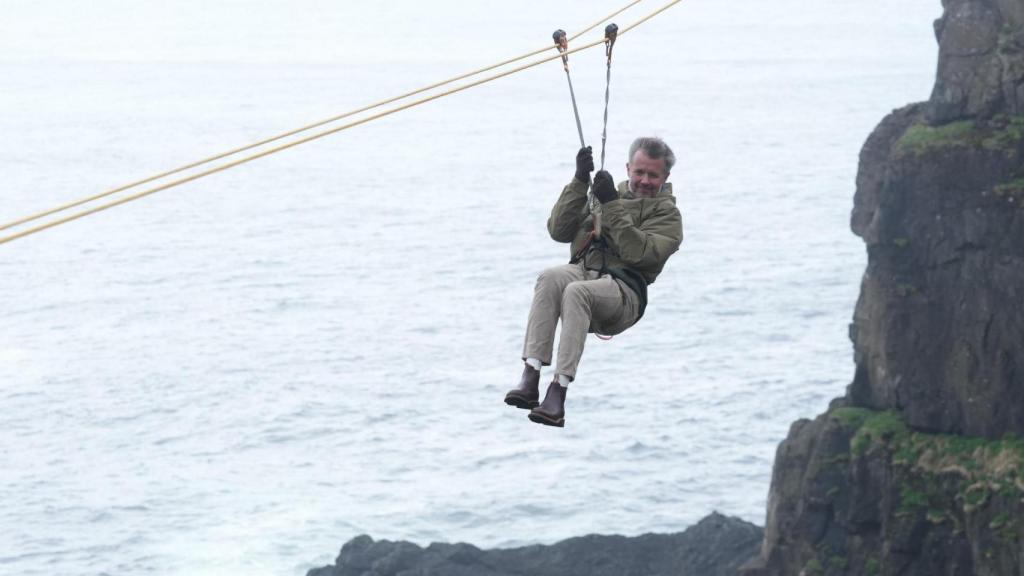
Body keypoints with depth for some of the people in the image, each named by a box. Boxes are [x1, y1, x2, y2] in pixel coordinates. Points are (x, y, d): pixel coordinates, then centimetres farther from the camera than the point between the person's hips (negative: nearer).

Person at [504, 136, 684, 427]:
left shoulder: (667, 214, 12)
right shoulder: (606, 194, 26)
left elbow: (639, 253, -8)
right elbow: (558, 231, 12)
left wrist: (612, 205, -10)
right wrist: (580, 182, 3)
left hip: (624, 289, -4)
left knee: (576, 292, -37)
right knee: (550, 278, -32)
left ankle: (559, 390, -45)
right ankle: (530, 378, -42)